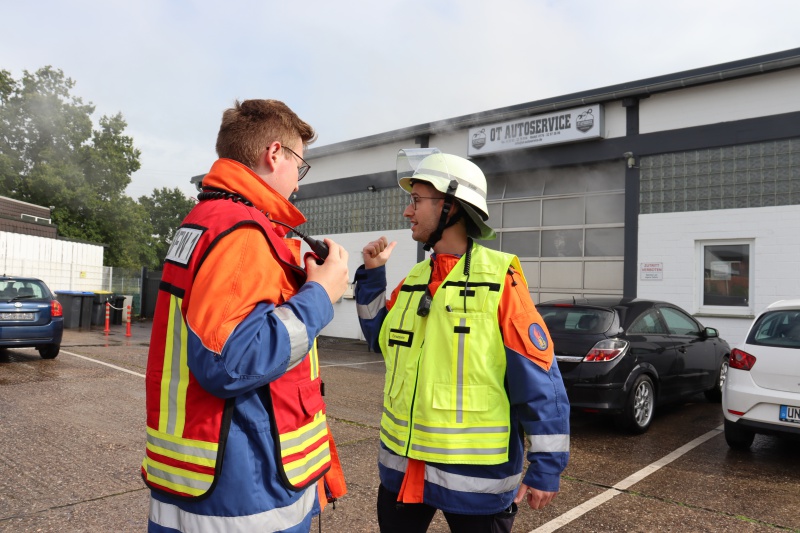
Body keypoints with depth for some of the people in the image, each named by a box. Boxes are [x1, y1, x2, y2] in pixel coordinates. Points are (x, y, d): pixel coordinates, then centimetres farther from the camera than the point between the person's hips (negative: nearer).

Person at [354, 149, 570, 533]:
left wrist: (546, 467, -12)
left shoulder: (499, 279, -14)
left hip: (475, 473, -6)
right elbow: (382, 338, 17)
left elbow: (539, 381, -14)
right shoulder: (413, 280, 5)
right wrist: (371, 275, 6)